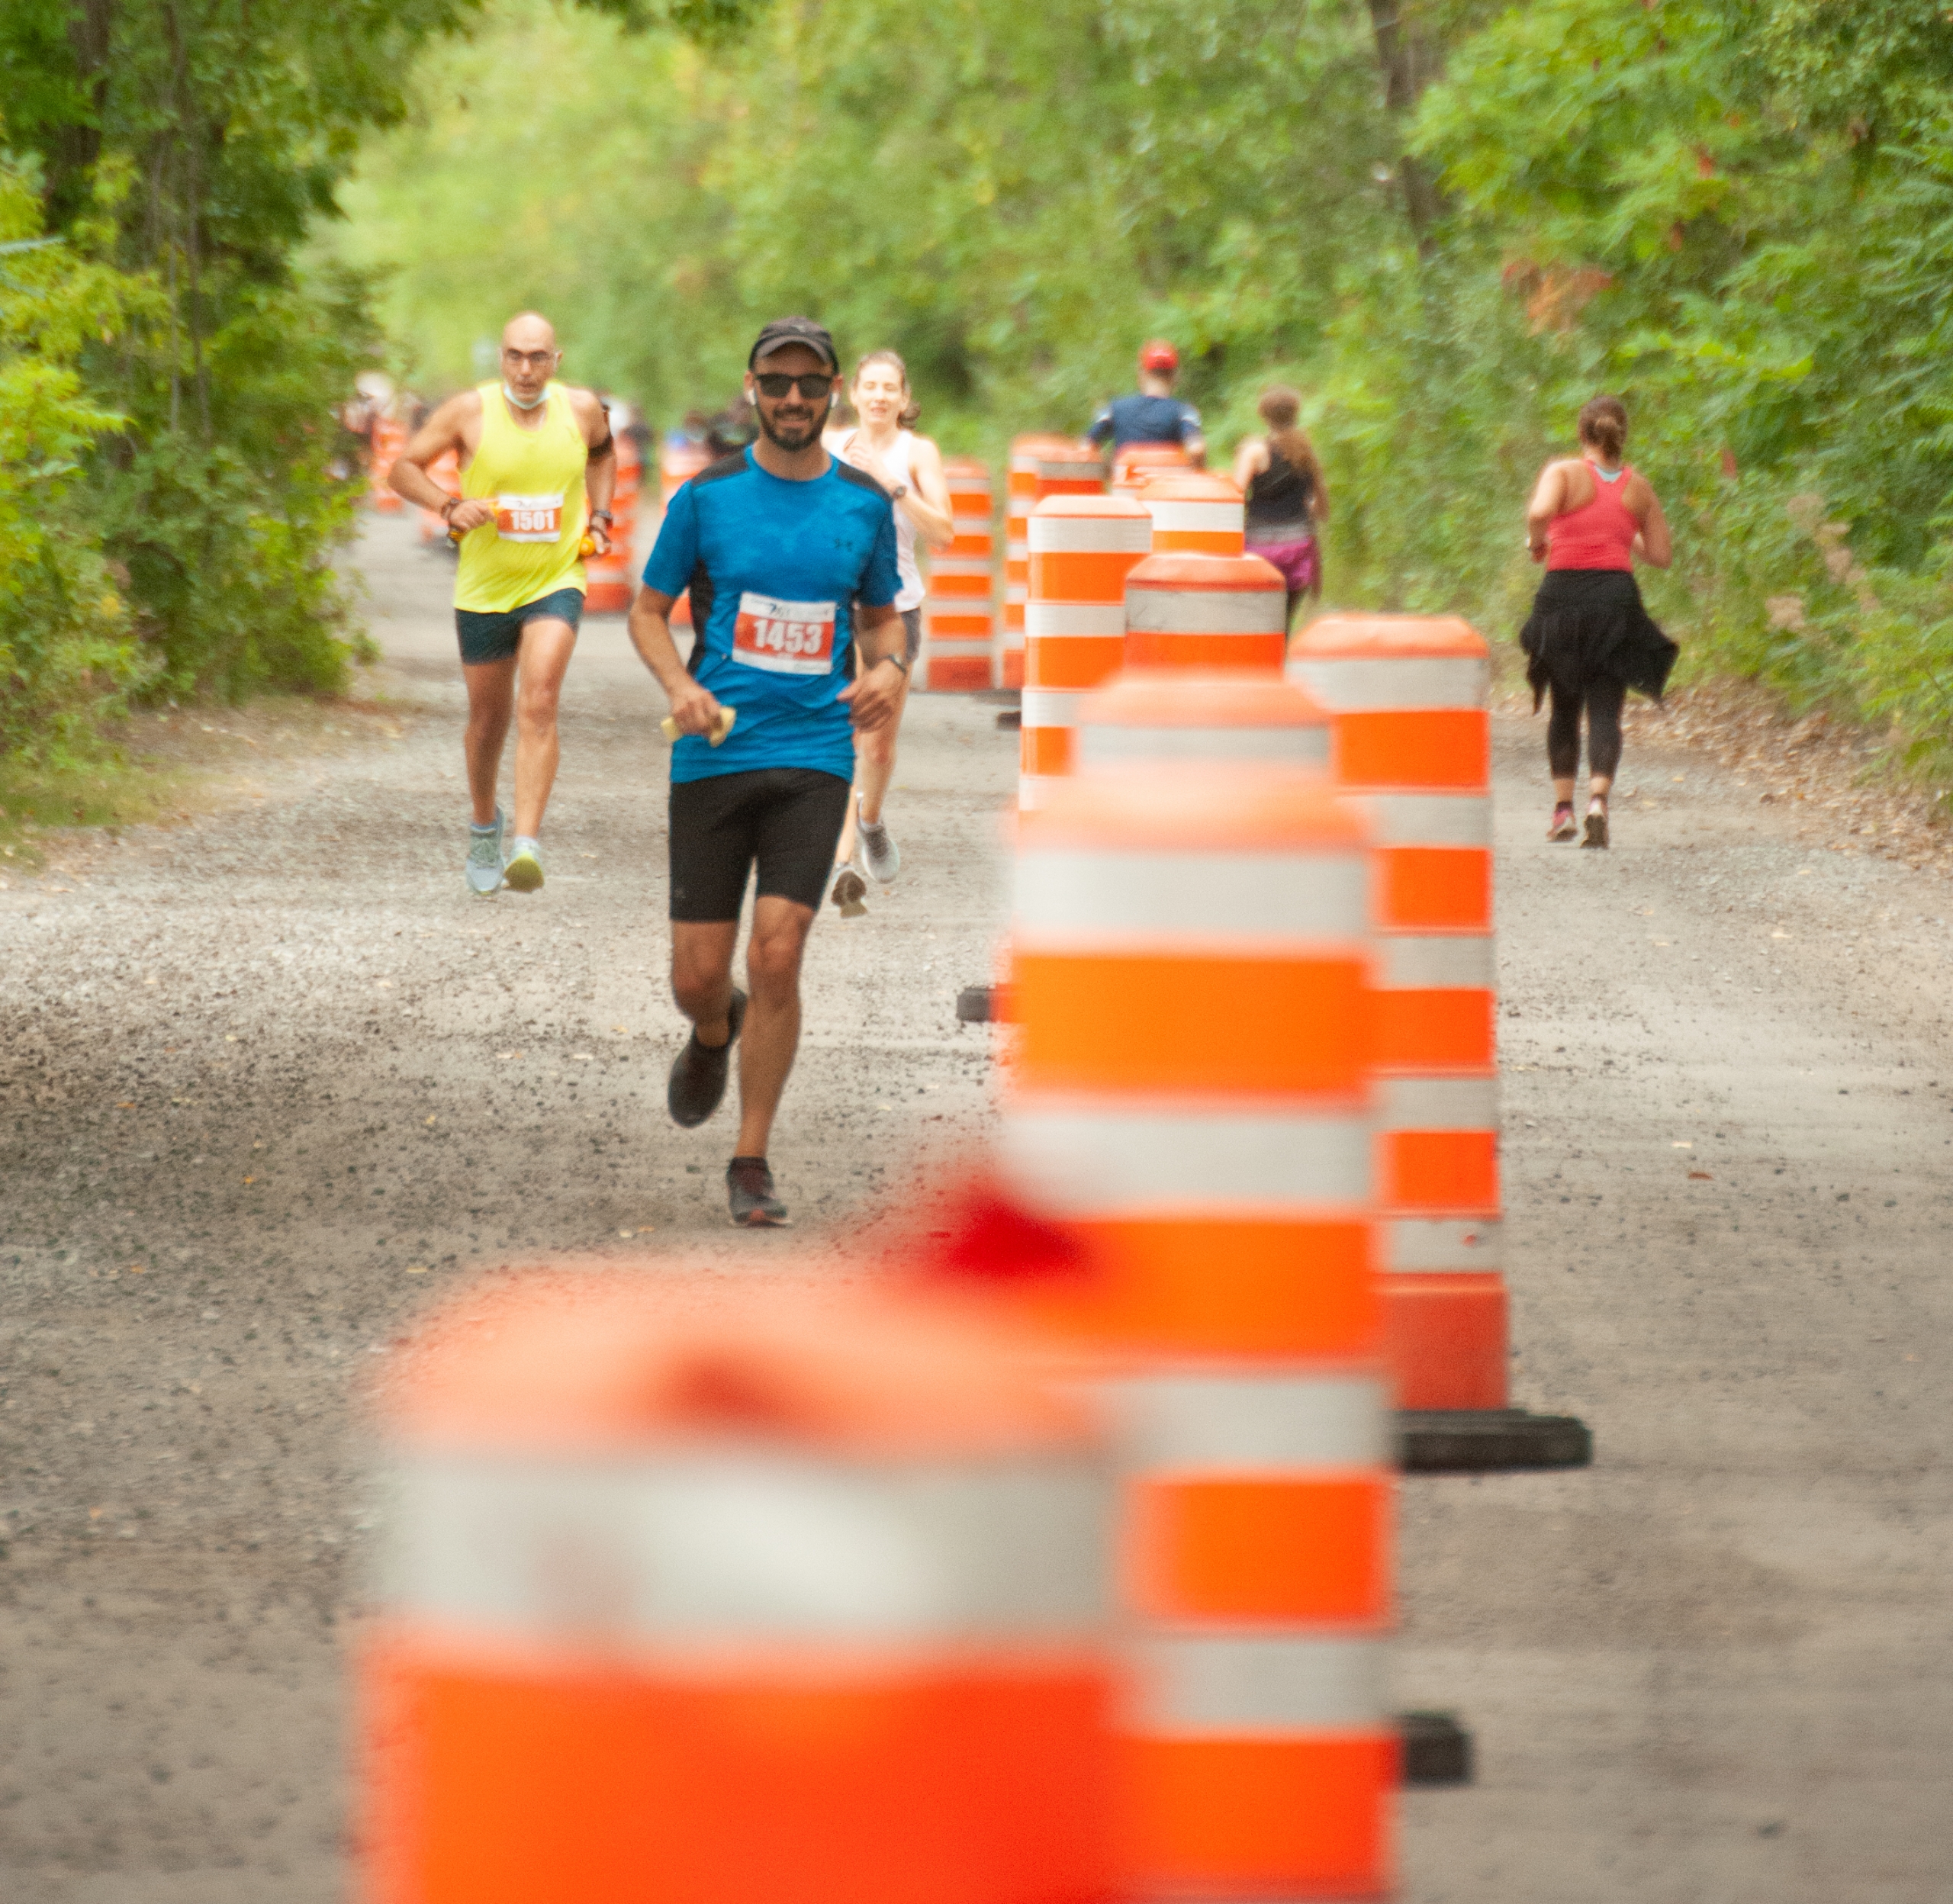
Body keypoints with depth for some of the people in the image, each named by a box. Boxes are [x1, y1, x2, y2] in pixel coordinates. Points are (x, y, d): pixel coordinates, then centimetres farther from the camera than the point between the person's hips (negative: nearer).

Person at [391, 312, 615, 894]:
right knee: (488, 717, 14)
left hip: (555, 583, -1)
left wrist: (600, 515, 8)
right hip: (484, 588, 1)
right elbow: (404, 468, -1)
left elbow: (604, 453, 22)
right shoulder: (470, 411, -8)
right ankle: (485, 825, 41)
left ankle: (527, 844, -28)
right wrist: (449, 506, -18)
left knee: (538, 705, -20)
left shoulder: (581, 410, -2)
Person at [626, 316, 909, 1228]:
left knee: (776, 956, -11)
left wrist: (888, 668, -5)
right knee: (699, 973, 1)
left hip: (814, 757, 0)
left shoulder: (864, 503, 5)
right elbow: (648, 610, 7)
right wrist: (679, 687, -12)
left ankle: (751, 1162, 2)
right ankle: (714, 1036, 40)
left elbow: (882, 615, 18)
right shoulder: (707, 496, 0)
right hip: (713, 758, 0)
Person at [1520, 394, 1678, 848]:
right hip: (1616, 598, 1)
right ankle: (1598, 799, -24)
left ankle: (1563, 807, 11)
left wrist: (1536, 543, -3)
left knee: (1564, 708, 16)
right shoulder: (1638, 487, 7)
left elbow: (1539, 512, -23)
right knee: (1605, 709, -2)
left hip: (1564, 596, -1)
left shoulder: (1564, 472, -2)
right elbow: (1661, 555, 10)